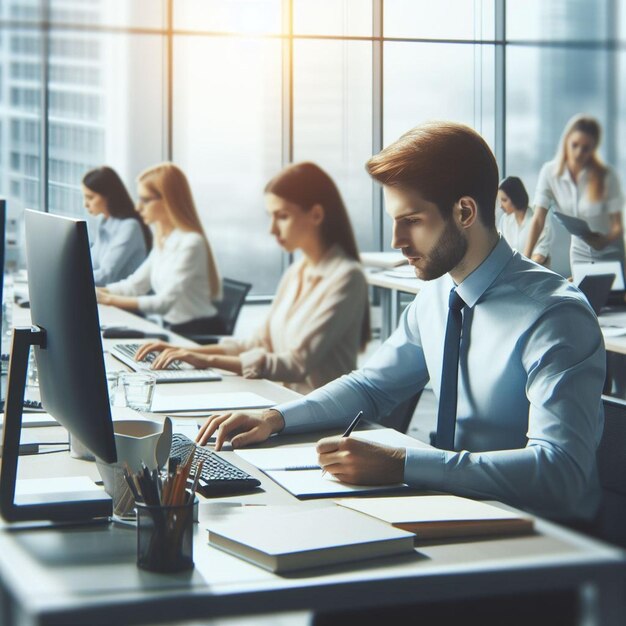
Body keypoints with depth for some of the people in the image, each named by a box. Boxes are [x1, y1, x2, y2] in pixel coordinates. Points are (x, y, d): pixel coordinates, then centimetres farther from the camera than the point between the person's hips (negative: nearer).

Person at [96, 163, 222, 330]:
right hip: (174, 328, 8)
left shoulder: (190, 243, -18)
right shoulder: (163, 240, 10)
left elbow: (165, 302, -22)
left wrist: (110, 299, -22)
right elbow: (135, 285, 12)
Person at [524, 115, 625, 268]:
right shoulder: (550, 172, -13)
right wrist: (525, 258, -27)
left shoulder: (606, 176, -20)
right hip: (580, 249, 2)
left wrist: (605, 240, -39)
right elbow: (538, 220, -16)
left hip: (609, 252, -2)